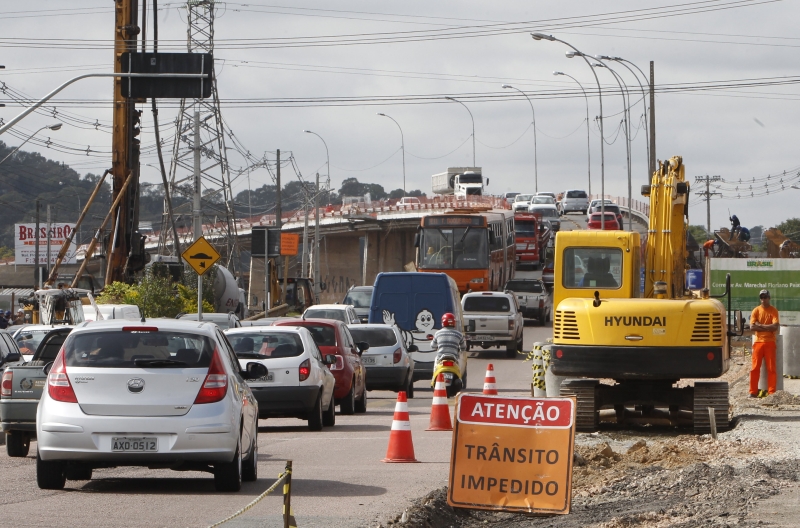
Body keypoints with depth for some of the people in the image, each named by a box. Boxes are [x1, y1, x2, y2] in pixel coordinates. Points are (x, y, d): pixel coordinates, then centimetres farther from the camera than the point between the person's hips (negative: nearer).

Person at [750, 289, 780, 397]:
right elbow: (752, 327, -6)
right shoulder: (756, 310, 5)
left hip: (770, 342, -1)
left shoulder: (773, 311, 1)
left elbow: (775, 326, -12)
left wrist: (760, 325, -12)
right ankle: (753, 392, 2)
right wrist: (768, 328, -10)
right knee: (755, 368, -1)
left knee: (771, 368, -2)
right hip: (758, 342, 1)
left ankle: (772, 392, 1)